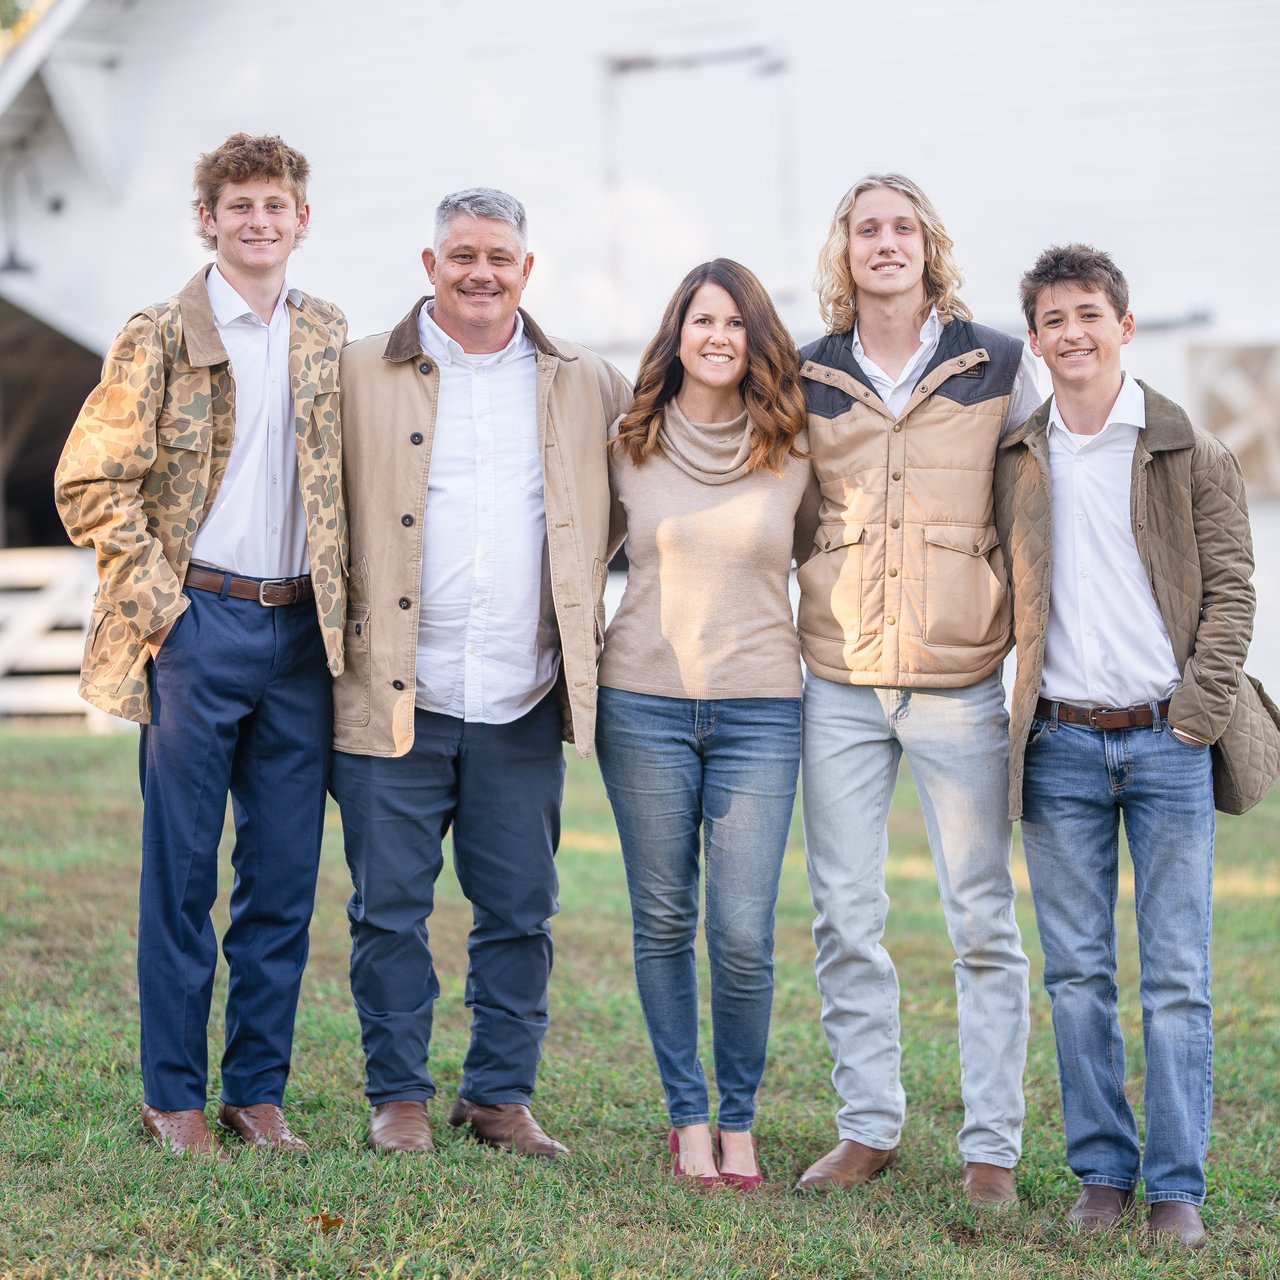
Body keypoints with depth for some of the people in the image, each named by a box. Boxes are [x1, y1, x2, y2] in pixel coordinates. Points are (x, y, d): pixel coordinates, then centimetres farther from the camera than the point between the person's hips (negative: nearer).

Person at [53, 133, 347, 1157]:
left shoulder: (330, 340, 12)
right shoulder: (160, 340, -1)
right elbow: (89, 481, -3)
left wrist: (343, 604, 8)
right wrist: (156, 594, -8)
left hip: (303, 631, 4)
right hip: (200, 623, -4)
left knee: (286, 875, 6)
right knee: (182, 870, 2)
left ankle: (259, 1089, 17)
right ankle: (173, 1095, 12)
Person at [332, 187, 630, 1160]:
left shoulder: (587, 386, 9)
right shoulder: (360, 376, 4)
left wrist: (587, 591, 11)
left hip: (524, 705, 2)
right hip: (395, 696, -2)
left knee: (520, 911, 7)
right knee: (391, 907, 3)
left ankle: (502, 1095, 19)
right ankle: (400, 1097, 16)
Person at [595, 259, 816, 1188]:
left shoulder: (792, 452, 2)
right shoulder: (631, 446, 3)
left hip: (760, 709, -1)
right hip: (644, 701, 1)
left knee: (743, 934, -6)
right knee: (664, 921, 5)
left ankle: (739, 1121, 12)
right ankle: (687, 1115, 19)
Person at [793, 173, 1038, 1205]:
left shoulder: (1001, 365, 2)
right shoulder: (806, 377, 6)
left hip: (961, 679, -2)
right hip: (840, 680, 2)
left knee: (983, 918, 0)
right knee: (845, 916, 5)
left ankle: (994, 1148, 8)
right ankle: (869, 1127, 17)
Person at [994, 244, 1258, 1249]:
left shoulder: (1194, 455, 2)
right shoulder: (1014, 460, 8)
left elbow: (1230, 590, 0)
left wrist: (1196, 712, -9)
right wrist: (1004, 715, 5)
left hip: (1167, 743, -2)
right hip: (1061, 749, 2)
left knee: (1177, 979, 0)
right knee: (1078, 975, 5)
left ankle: (1177, 1187, 7)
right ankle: (1102, 1173, 15)